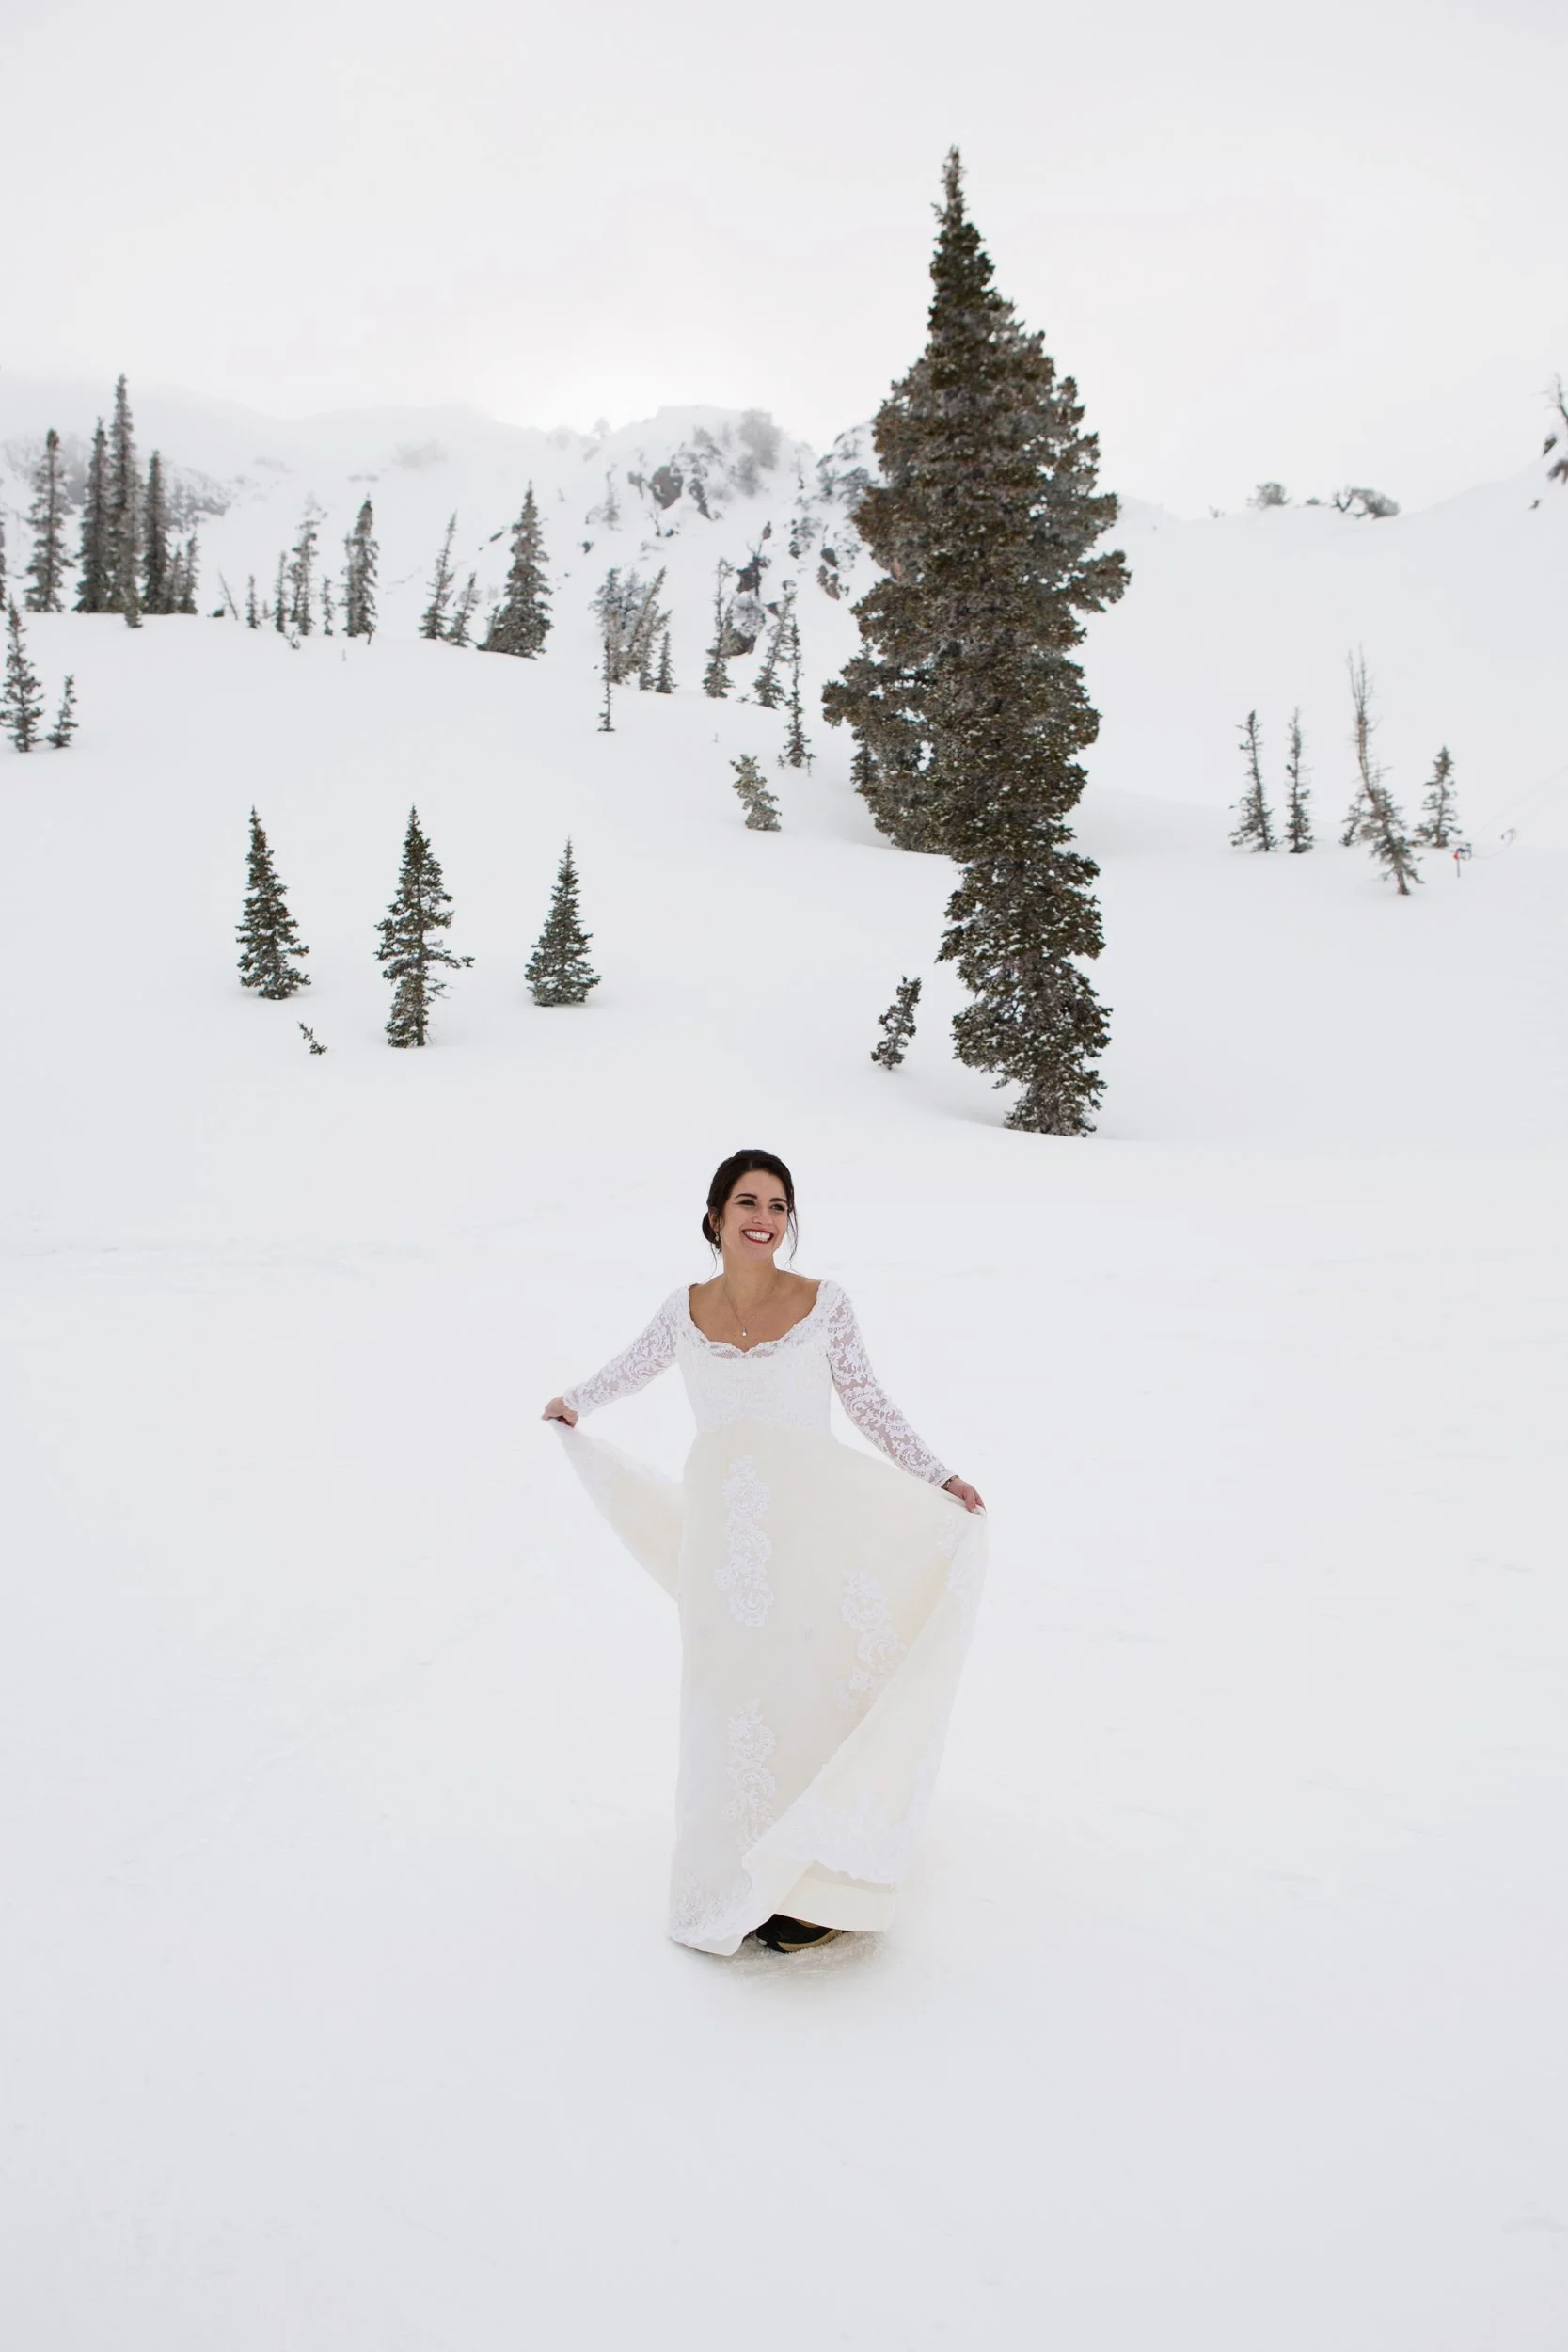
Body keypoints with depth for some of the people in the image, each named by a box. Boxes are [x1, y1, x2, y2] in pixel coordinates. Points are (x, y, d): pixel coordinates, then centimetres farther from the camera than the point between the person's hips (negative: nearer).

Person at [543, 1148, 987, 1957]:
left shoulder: (824, 1305, -5)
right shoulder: (686, 1309, 1)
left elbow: (870, 1405, 4)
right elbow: (635, 1366, 22)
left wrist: (941, 1479, 1)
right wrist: (574, 1404, 35)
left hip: (811, 1526, -2)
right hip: (720, 1535, 2)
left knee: (808, 1693, -3)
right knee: (729, 1701, 6)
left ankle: (812, 1884, 8)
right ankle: (739, 1880, 21)